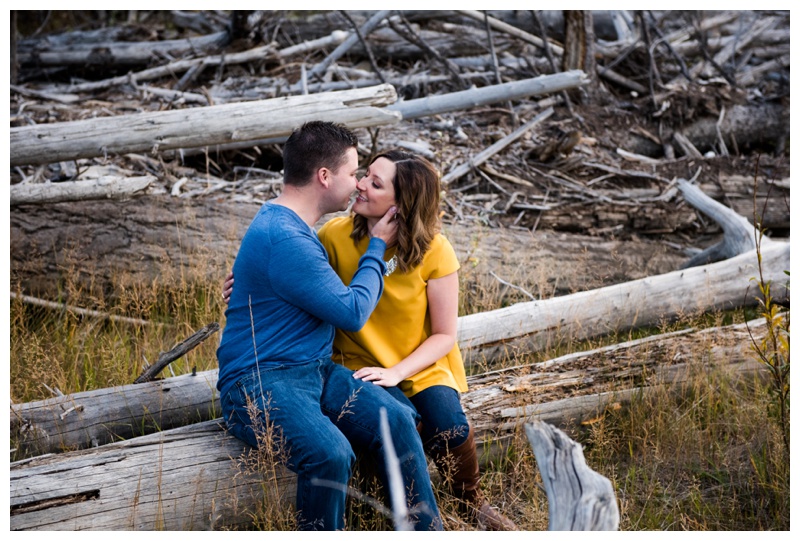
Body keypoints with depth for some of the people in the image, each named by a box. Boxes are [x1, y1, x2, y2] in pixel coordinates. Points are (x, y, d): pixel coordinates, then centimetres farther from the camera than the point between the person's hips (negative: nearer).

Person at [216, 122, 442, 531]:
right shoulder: (283, 238, -20)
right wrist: (377, 248, 1)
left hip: (315, 370, 9)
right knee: (331, 453, -33)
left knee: (397, 421, -12)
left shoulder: (294, 226, 15)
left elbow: (334, 294, 32)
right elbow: (352, 313, -12)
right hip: (260, 381, -9)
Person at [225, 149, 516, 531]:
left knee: (450, 430, -27)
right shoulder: (335, 236, -11)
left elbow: (444, 335, -6)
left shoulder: (434, 251, -13)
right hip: (361, 365, 0)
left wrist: (396, 372, -21)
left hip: (422, 366, 0)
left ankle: (474, 504, 6)